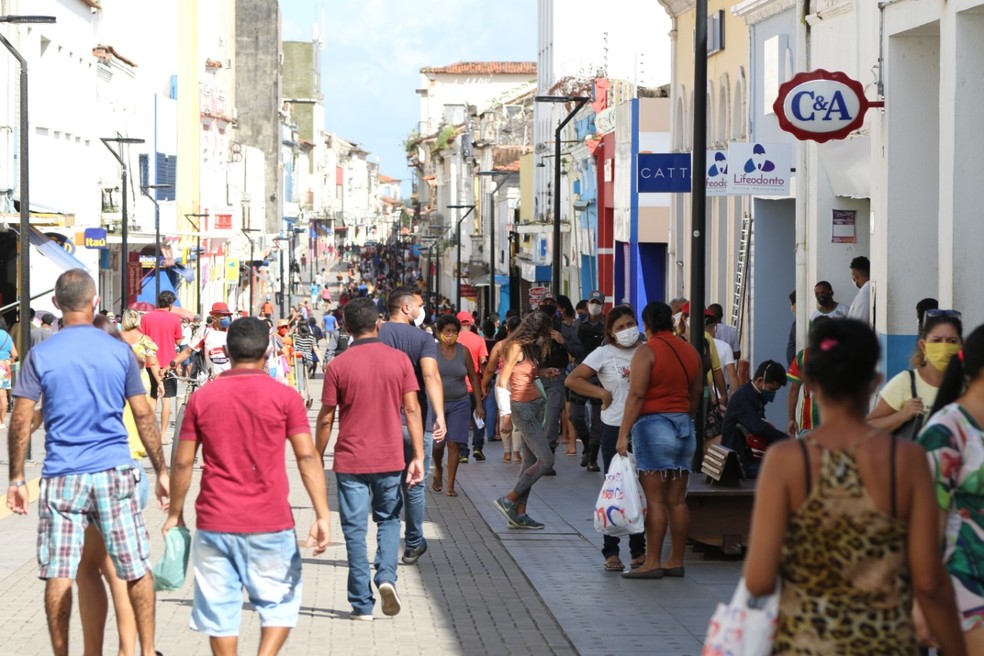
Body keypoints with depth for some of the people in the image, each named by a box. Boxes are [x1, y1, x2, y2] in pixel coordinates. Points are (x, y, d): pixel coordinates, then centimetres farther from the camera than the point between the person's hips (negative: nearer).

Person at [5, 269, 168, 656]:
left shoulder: (40, 355, -1)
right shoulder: (120, 351, 1)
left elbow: (21, 422, -3)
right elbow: (144, 416, 3)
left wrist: (16, 479, 4)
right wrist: (161, 471, 10)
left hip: (62, 477, 0)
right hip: (114, 472, 1)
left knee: (59, 574, 4)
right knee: (137, 568, 9)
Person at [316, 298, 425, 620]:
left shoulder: (337, 366, -6)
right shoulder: (399, 360, -2)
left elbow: (326, 418, -2)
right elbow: (412, 410, -3)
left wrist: (317, 458, 10)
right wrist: (418, 456, 0)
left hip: (350, 460, -1)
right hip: (390, 459, 1)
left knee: (355, 529, 5)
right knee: (389, 519, 19)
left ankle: (362, 604, 6)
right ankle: (387, 576, -3)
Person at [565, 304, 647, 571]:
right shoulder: (604, 354, -3)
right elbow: (572, 380, -8)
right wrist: (602, 393, -11)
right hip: (615, 428, -3)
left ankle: (638, 550, 18)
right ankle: (611, 552, 10)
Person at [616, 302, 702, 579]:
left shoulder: (646, 352, -9)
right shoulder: (690, 351, 11)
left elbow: (637, 395, -15)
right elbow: (696, 393, 16)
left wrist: (623, 434, -14)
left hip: (653, 424, -6)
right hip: (684, 426, 6)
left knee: (654, 499, -6)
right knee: (677, 500, 8)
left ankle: (652, 563, -6)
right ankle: (676, 561, 11)